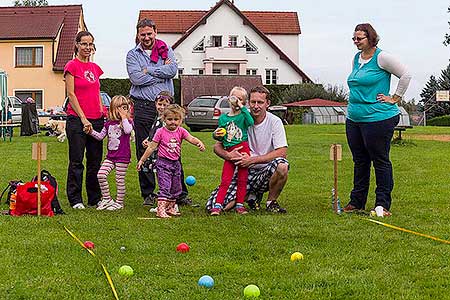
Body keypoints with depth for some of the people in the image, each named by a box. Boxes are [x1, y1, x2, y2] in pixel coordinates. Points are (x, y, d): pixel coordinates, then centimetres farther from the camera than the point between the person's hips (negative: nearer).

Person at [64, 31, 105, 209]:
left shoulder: (95, 68, 14)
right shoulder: (72, 66, -5)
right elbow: (71, 94, -9)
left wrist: (103, 113, 8)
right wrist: (84, 119, -12)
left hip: (96, 120, 6)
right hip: (77, 119, -6)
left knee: (95, 161, 9)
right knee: (76, 161, -1)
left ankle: (95, 199, 16)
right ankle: (75, 199, 6)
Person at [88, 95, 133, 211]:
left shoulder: (128, 121, -1)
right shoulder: (109, 123, 11)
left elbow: (128, 130, -24)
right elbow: (100, 136, 14)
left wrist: (124, 117, -17)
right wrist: (91, 131, -2)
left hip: (123, 156, -4)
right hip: (110, 155, 5)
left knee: (120, 180, 0)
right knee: (101, 175, -8)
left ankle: (119, 202, 13)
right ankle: (106, 199, 4)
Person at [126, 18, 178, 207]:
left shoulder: (166, 50, 13)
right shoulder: (133, 55, 8)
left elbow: (173, 70, -7)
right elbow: (137, 78, -10)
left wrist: (148, 70, -7)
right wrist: (162, 73, -6)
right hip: (143, 108, -1)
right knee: (144, 152, 1)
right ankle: (148, 193, 10)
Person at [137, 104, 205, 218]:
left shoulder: (181, 131, 3)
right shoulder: (161, 132, -7)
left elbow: (191, 138, -12)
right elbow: (152, 147, -3)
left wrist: (199, 143, -34)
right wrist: (142, 160, -2)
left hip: (175, 163, 5)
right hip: (163, 163, -5)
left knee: (175, 188, 13)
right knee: (165, 187, -13)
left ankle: (170, 208, 28)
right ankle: (161, 209, -14)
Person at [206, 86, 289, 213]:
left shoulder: (274, 121, -6)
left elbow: (282, 152, -16)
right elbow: (217, 147, -1)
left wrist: (252, 160, -25)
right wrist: (228, 155, -26)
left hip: (265, 172, -1)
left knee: (282, 166, -37)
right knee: (214, 206, -18)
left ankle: (271, 202, -6)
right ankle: (252, 195, 12)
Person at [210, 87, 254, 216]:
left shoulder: (243, 115, 2)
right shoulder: (223, 118, 11)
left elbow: (251, 122, -23)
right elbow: (220, 138, 19)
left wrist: (242, 107, -18)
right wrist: (216, 135, -4)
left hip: (243, 149, -2)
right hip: (229, 152, 2)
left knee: (242, 180, 4)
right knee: (225, 181, -3)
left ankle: (239, 205, 12)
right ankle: (217, 205, -5)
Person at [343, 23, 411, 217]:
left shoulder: (381, 57, -9)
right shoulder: (356, 59, 14)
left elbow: (405, 75, -11)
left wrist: (395, 99, -9)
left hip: (379, 119, -8)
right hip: (354, 119, 8)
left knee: (381, 161, -1)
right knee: (360, 162, 14)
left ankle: (383, 205, 4)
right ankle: (356, 202, 22)